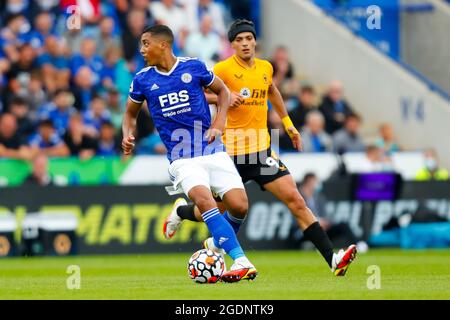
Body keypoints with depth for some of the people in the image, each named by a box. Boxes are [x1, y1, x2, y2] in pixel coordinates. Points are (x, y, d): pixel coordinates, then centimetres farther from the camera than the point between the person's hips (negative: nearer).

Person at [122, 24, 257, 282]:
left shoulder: (194, 67, -1)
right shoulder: (143, 80, 3)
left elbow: (223, 91, 13)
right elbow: (131, 113, 18)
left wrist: (219, 123, -2)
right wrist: (128, 136, -2)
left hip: (212, 150, 1)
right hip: (182, 158, -1)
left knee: (239, 206, -12)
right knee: (205, 200, -28)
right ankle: (241, 262, -31)